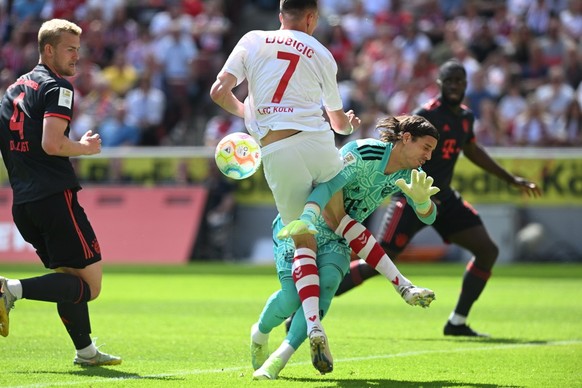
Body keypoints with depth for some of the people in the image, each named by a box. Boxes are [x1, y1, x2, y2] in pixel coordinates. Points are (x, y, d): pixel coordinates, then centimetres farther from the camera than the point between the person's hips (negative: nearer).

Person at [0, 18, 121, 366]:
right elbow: (52, 143, -19)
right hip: (55, 196, -9)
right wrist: (86, 147, -3)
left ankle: (85, 351, 21)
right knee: (89, 285, -7)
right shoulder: (57, 87, -7)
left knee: (71, 277, 21)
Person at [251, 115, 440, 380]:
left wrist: (421, 198, -30)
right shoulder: (362, 153, -24)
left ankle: (280, 358, -25)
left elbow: (427, 217, -6)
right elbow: (329, 184, -37)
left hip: (337, 237, 6)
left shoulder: (408, 175, -2)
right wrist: (307, 216, -54)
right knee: (293, 295, -18)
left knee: (327, 283, -24)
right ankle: (260, 333, 17)